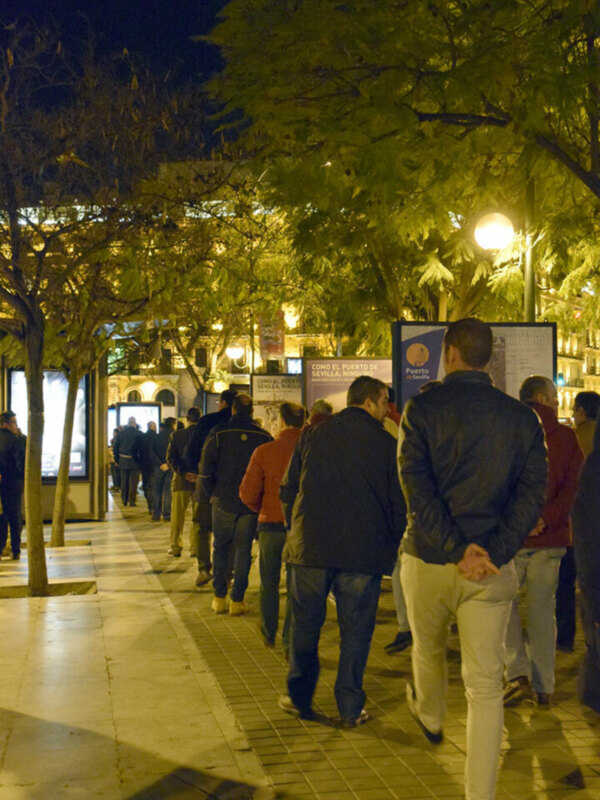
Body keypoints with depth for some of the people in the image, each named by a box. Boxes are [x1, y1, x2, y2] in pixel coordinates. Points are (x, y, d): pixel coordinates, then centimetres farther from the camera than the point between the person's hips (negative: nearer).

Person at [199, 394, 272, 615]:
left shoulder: (218, 433, -5)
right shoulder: (264, 437, -3)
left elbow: (206, 467, -4)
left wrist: (211, 493, 9)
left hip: (223, 501, 0)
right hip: (251, 504, 0)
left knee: (220, 549, 13)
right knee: (243, 550, 6)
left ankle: (219, 598, 13)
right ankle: (237, 600, 6)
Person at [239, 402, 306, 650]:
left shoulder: (263, 452, -8)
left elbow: (248, 493, -7)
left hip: (271, 525, 1)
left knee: (269, 584, 19)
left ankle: (269, 634, 33)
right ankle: (291, 642, 6)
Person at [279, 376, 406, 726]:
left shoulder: (313, 434, 6)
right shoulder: (386, 443, -1)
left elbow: (289, 489, 8)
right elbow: (398, 503, 2)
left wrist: (296, 528, 20)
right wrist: (392, 546, 14)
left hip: (311, 546, 2)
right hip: (364, 551, -2)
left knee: (306, 623, 14)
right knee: (356, 630, 7)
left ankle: (299, 697, 23)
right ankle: (351, 708, 11)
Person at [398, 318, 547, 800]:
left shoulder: (422, 409, -6)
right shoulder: (522, 418, 2)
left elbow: (416, 486, -15)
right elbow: (533, 493, -7)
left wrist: (456, 549, -16)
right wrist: (494, 553, -12)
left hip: (428, 560, 0)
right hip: (493, 567, 1)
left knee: (429, 650, 27)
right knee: (486, 684, 4)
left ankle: (430, 718, 55)